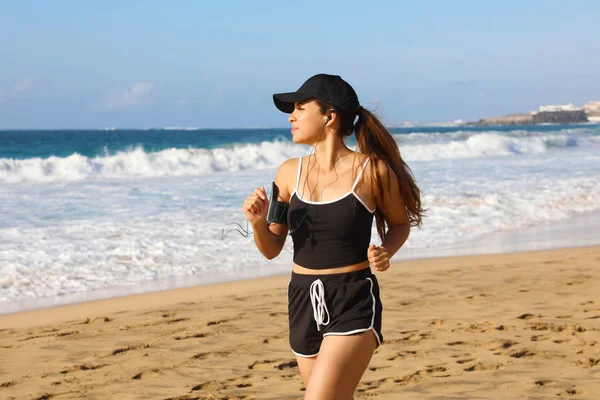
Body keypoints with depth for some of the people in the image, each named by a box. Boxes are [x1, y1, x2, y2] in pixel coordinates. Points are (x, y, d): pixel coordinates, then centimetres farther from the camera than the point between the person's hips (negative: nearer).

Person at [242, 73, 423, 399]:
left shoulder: (372, 170, -9)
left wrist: (385, 252, -11)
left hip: (354, 304, -5)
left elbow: (400, 223, 9)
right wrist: (257, 223, -12)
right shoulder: (290, 172, 3)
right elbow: (271, 249, 9)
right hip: (303, 302, 5)